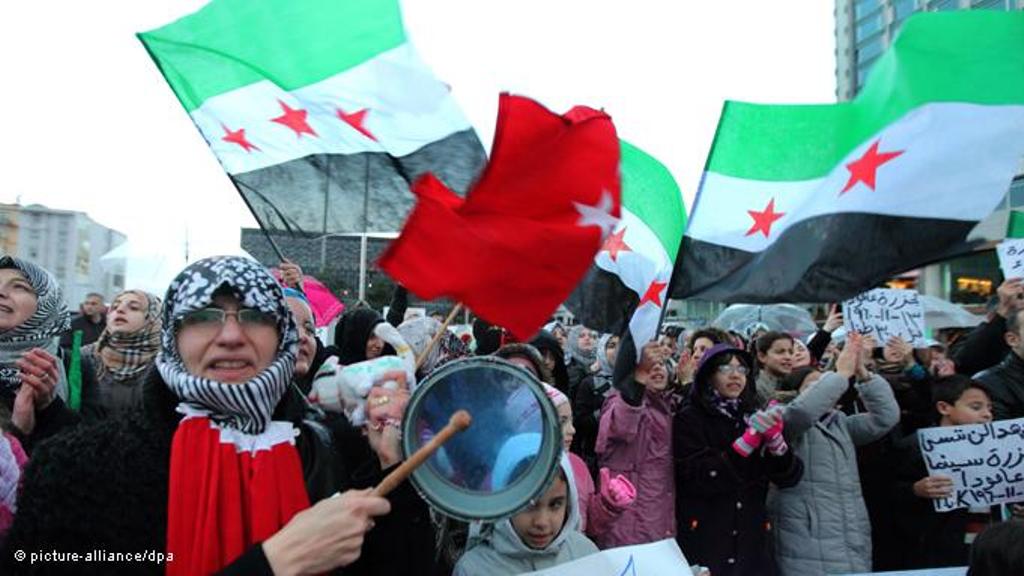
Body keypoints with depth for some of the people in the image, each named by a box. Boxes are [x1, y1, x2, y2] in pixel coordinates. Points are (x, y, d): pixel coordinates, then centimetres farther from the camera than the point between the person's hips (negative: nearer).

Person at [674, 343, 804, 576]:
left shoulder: (755, 418, 9)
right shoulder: (689, 419, -4)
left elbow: (790, 478, 3)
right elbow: (699, 480, -16)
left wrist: (775, 437, -15)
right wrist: (749, 439, -19)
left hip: (753, 542, 4)